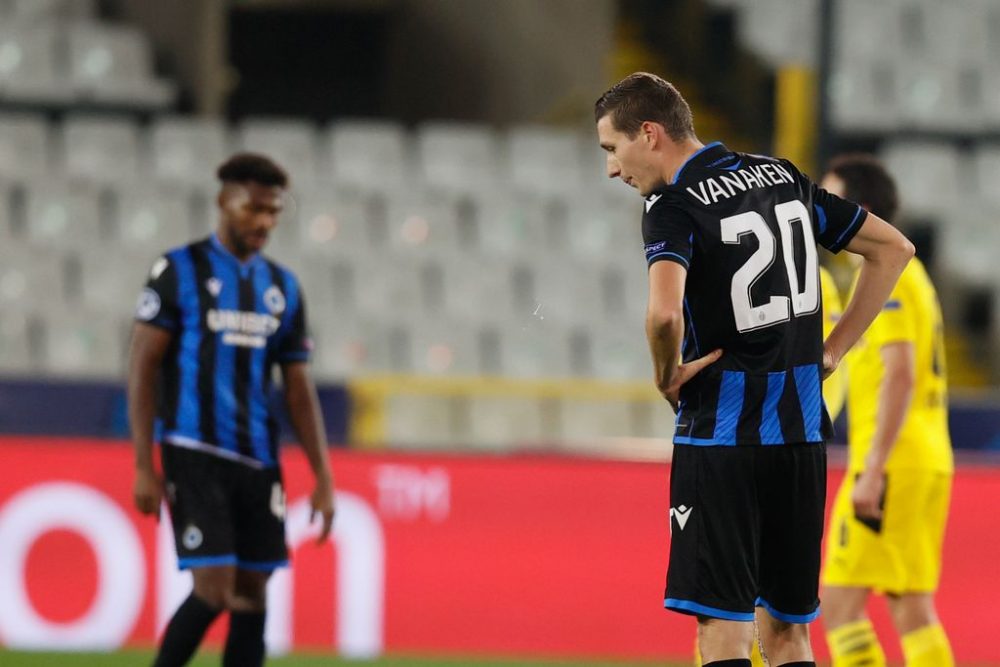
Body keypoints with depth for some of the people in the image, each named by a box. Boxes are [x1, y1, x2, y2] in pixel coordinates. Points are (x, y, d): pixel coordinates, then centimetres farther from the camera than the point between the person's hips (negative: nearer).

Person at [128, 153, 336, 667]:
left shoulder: (283, 287, 13)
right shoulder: (179, 271, -2)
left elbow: (299, 390, 16)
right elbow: (142, 367, -4)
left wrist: (323, 479, 9)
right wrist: (144, 467, -10)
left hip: (258, 461, 5)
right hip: (195, 455, -5)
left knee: (253, 594, 1)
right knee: (214, 588, -13)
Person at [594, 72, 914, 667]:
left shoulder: (674, 206, -11)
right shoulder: (783, 177, 11)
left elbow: (664, 313, -29)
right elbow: (893, 249, 18)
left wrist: (667, 375, -9)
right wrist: (830, 352, 16)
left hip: (722, 436, -7)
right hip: (802, 434, 7)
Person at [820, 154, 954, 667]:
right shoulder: (911, 272, 19)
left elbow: (900, 376, -20)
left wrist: (873, 470, -22)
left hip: (891, 466, -9)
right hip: (930, 464, 9)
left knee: (840, 605, -7)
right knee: (913, 613, 7)